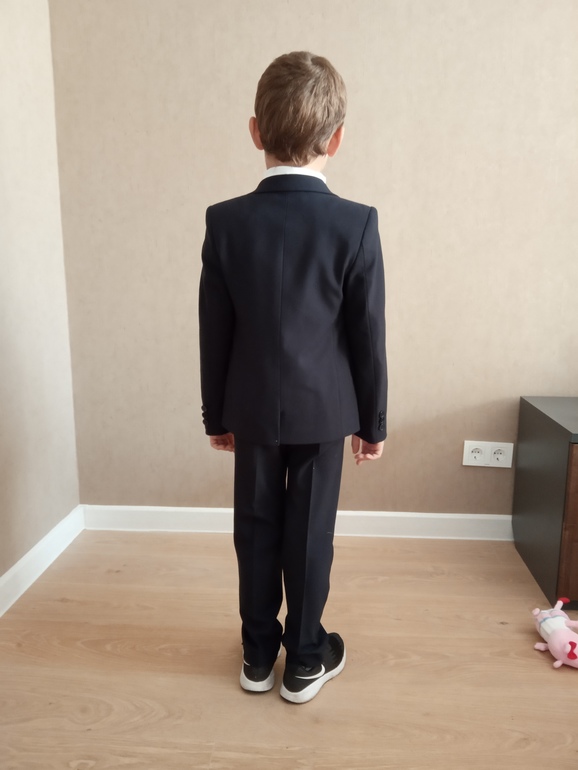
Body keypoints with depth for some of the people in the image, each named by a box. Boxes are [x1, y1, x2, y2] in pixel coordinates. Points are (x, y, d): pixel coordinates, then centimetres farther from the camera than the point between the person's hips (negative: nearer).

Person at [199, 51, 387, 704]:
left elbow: (214, 332, -2)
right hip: (324, 408, -1)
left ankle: (258, 654, 31)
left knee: (256, 529, 15)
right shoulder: (357, 225, -12)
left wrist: (217, 415, 10)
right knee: (310, 532, 11)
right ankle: (305, 660, 28)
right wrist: (373, 421, 4)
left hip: (252, 408, 2)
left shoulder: (225, 221, -7)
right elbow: (368, 336, -8)